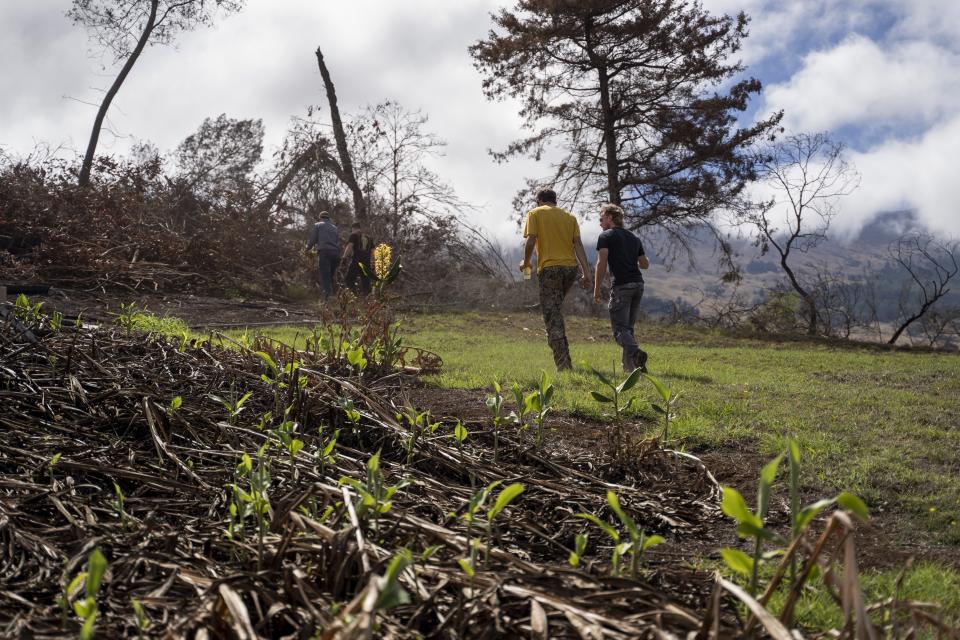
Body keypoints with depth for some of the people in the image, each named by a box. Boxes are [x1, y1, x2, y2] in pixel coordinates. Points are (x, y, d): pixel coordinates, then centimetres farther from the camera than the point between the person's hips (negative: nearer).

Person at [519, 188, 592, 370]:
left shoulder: (535, 213, 5)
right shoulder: (570, 217, 17)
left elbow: (531, 241, -8)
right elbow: (578, 244, 6)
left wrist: (526, 263, 9)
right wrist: (586, 273, 0)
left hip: (549, 268, -5)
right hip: (571, 267, 5)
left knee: (552, 317, -2)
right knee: (556, 310, 25)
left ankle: (564, 364, -7)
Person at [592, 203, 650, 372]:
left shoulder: (606, 236, 1)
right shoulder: (634, 238, 19)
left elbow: (601, 263, -10)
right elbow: (645, 264, 21)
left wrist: (596, 289, -7)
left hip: (621, 286, -6)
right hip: (638, 284, 6)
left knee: (620, 328, -7)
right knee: (628, 327, 15)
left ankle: (635, 353, -32)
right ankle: (629, 364, 13)